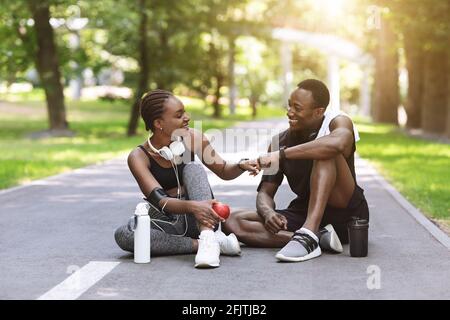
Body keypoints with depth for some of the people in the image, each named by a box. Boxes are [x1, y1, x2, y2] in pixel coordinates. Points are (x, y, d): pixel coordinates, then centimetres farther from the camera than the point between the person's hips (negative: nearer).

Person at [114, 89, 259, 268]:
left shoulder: (192, 138, -3)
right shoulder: (139, 157, -12)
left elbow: (224, 172, 8)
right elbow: (159, 200, -26)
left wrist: (241, 166, -16)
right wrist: (192, 206, -46)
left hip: (197, 220, 2)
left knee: (193, 169, -23)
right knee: (123, 234, -32)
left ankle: (208, 239, -43)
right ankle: (200, 244, -33)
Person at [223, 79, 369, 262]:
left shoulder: (337, 122, -9)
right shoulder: (281, 141, 3)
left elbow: (337, 143, -36)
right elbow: (265, 192, 3)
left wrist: (281, 154, -33)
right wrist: (268, 213, -22)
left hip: (346, 213, -5)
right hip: (303, 215, 5)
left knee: (325, 152, -29)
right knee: (233, 222, -15)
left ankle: (308, 237, -40)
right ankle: (319, 237, -27)